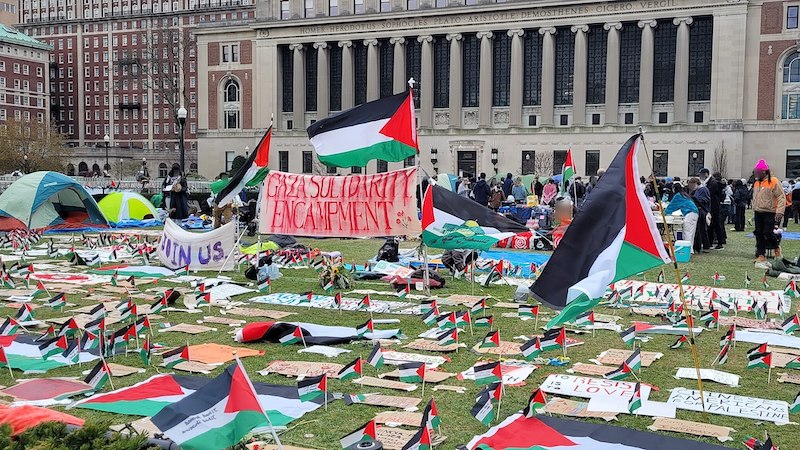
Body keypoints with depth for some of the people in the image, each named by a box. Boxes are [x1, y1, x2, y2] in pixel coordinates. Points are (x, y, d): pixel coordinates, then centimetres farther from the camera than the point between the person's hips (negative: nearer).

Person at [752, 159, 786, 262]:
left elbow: (781, 197, -12)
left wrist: (780, 212, -21)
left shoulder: (774, 182, -10)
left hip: (769, 213, -7)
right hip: (758, 213, 7)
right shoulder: (756, 183, 13)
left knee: (768, 232, -12)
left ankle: (777, 248, 14)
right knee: (759, 234, 4)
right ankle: (761, 255, 11)